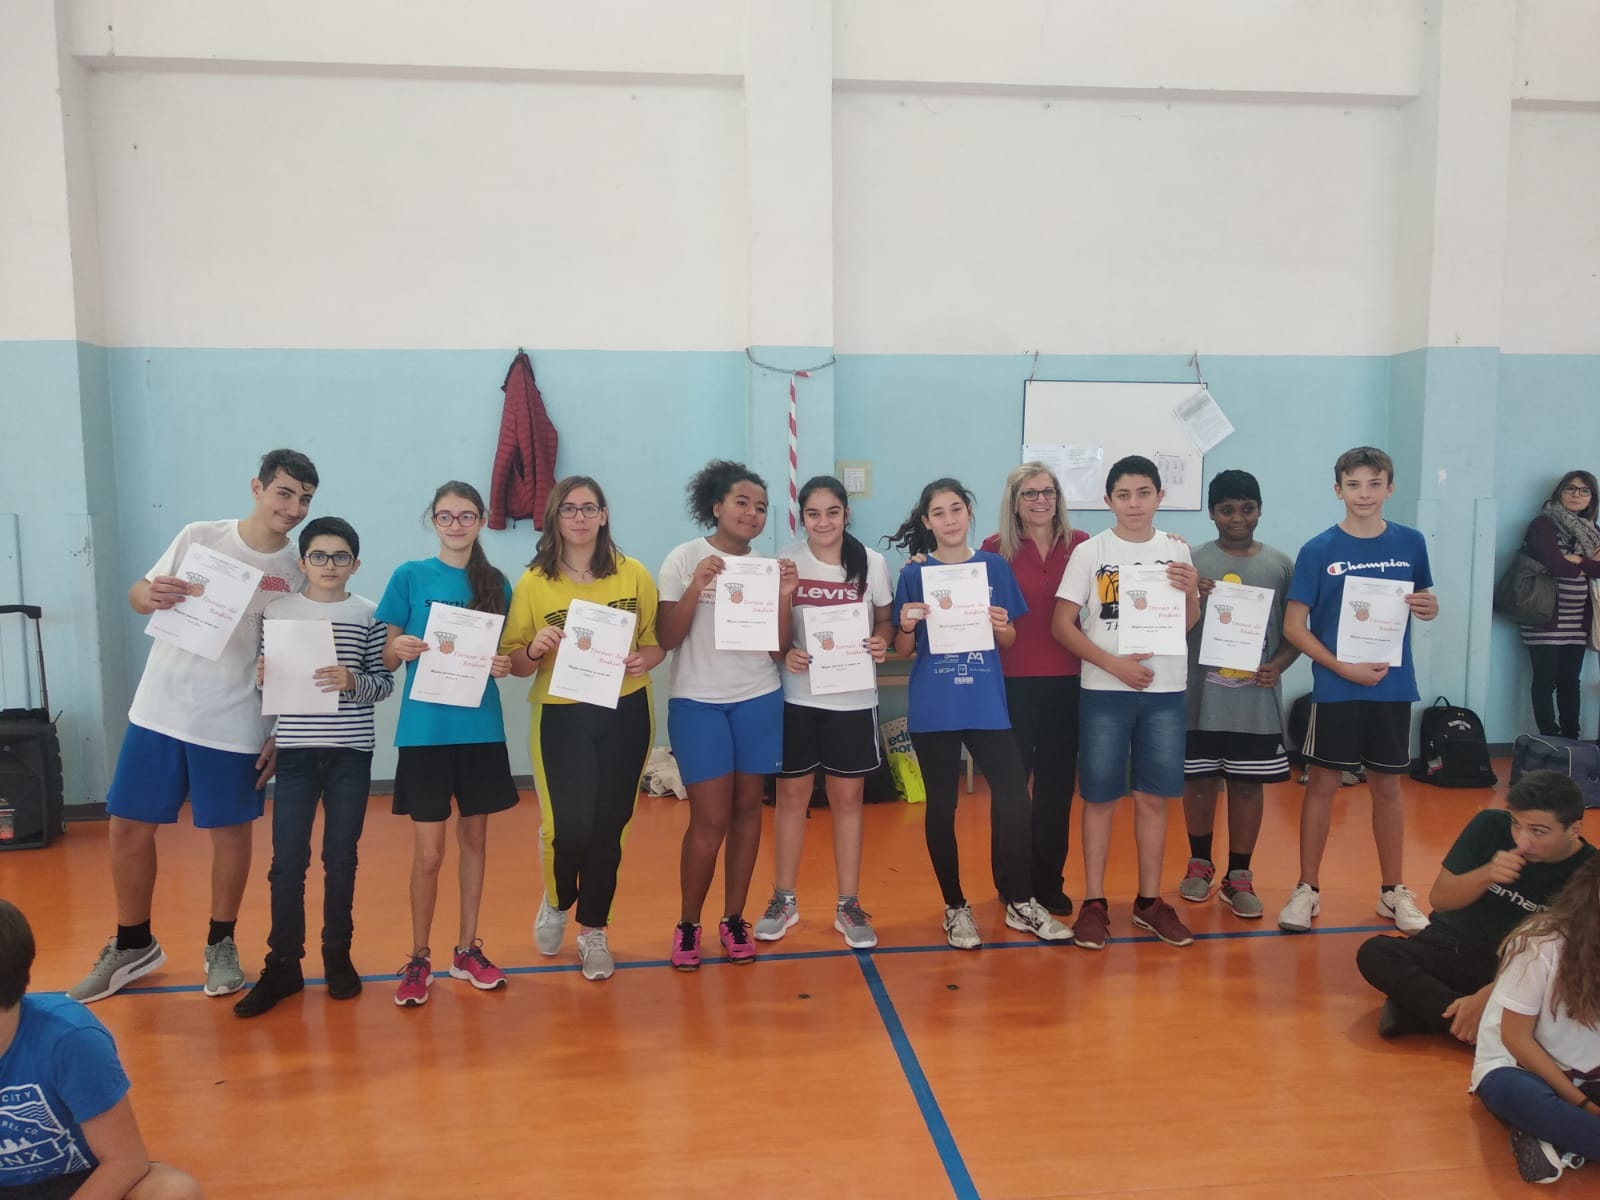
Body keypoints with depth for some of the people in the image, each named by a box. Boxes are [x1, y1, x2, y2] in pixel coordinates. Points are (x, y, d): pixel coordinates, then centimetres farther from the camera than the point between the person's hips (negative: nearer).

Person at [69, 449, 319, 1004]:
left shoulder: (297, 572, -5)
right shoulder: (198, 536, -1)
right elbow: (139, 595, 8)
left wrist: (282, 734, -4)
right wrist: (150, 595, -17)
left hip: (235, 725, -2)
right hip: (159, 710, 2)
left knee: (231, 833, 8)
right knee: (128, 827, 8)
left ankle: (221, 945, 28)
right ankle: (133, 945, 29)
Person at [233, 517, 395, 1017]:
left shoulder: (368, 615, 0)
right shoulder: (276, 611, 3)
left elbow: (385, 684, 0)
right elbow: (266, 682, 9)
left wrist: (352, 681, -19)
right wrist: (262, 677, -13)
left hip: (351, 753, 0)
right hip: (295, 751, 1)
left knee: (341, 858, 9)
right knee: (287, 861, 3)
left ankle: (338, 956, 24)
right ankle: (282, 965, 15)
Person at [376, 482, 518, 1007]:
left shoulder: (495, 583, 5)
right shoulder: (409, 576, 0)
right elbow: (387, 657, 1)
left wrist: (504, 665, -11)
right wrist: (398, 649, -21)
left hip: (481, 728, 3)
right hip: (425, 730, -2)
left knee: (474, 837, 12)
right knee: (428, 852, 0)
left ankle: (467, 949, 26)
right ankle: (418, 959, 18)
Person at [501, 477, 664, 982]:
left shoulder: (634, 575, 0)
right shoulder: (533, 583, -3)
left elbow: (657, 641, 7)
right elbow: (512, 661, 0)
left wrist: (643, 660, -14)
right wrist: (534, 651, -21)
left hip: (624, 714, 1)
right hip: (560, 716, -1)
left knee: (608, 825, 7)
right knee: (569, 826, -7)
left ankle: (593, 929, 27)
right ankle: (557, 900, 28)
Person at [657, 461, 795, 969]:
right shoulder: (685, 559, -4)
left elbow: (777, 649, 3)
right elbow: (666, 639, -9)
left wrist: (785, 596, -11)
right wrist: (696, 586, -21)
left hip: (759, 700, 4)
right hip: (698, 702, -3)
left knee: (747, 810, 7)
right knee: (710, 819, -5)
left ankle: (733, 920, 21)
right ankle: (688, 924, 13)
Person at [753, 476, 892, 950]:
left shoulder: (872, 563, -2)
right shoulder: (785, 561, -4)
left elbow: (885, 620, 8)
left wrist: (881, 641, -14)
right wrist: (784, 652, -18)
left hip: (853, 697, 0)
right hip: (797, 696, 0)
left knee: (847, 797, 9)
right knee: (791, 795, 8)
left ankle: (848, 905, 21)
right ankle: (783, 899, 24)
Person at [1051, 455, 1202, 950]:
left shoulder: (1176, 550, 6)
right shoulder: (1090, 552, -2)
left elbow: (1189, 624, 8)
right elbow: (1061, 624, -5)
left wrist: (1191, 592, -13)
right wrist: (1114, 664, -14)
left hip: (1164, 691, 2)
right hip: (1105, 691, -2)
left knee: (1153, 797, 7)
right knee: (1100, 797, 3)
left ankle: (1149, 901, 20)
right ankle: (1094, 902, 13)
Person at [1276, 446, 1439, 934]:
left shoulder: (1411, 543, 3)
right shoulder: (1318, 550, -6)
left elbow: (1423, 602, 16)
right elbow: (1293, 626, -7)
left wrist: (1429, 608, -8)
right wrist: (1343, 668, -16)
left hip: (1393, 687, 3)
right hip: (1335, 688, -2)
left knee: (1387, 786, 12)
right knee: (1322, 784, 4)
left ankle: (1394, 891, 25)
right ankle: (1307, 889, 16)